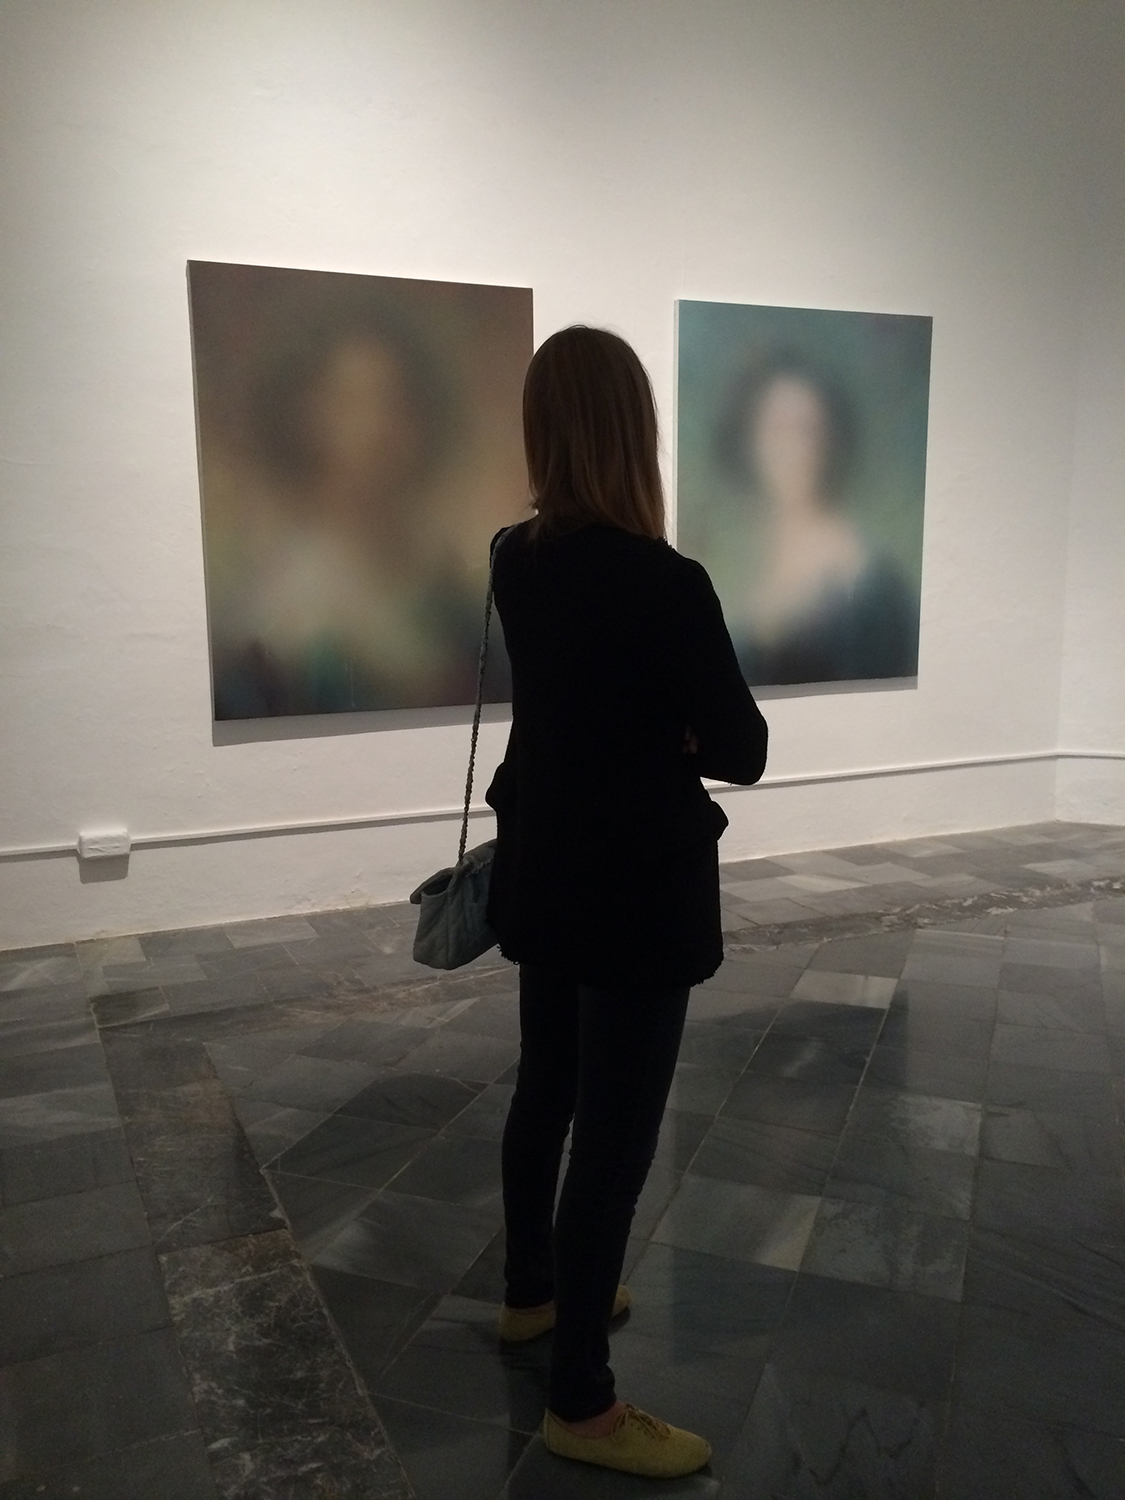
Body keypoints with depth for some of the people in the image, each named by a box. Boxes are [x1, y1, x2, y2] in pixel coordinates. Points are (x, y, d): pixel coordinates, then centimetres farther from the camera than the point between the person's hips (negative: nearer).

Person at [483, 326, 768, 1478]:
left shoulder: (516, 562, -1)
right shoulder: (666, 584, -23)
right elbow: (742, 751, -12)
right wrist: (677, 735, 2)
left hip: (543, 869, 8)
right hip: (635, 888, -8)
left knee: (546, 1092, 23)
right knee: (617, 1133, 5)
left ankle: (534, 1292, 44)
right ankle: (580, 1403, 21)